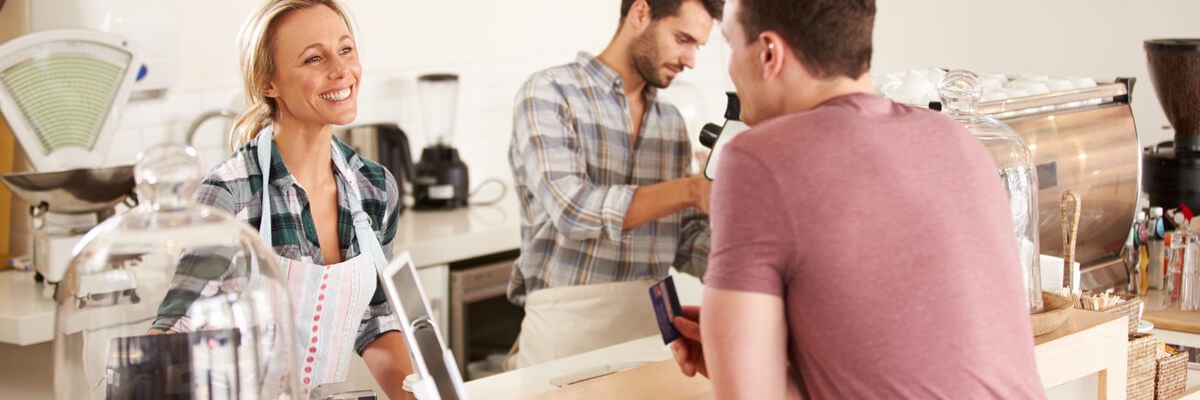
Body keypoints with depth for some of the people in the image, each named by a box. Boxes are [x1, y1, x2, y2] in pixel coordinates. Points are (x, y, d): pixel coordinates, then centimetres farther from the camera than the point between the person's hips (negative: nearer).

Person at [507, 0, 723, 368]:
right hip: (567, 322, -5)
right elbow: (572, 209, -19)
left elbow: (684, 244, 13)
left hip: (650, 321, 5)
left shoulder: (671, 122, 13)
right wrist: (690, 190, -23)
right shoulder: (548, 93, -4)